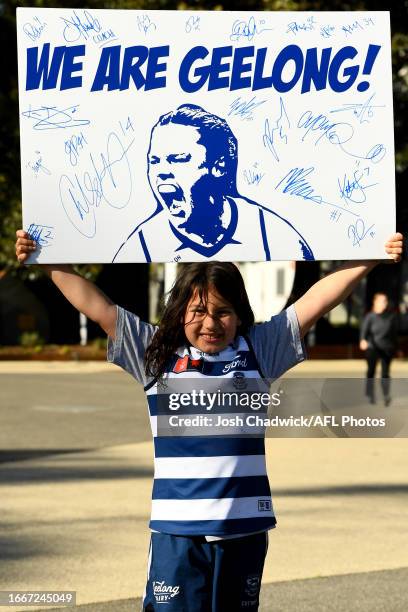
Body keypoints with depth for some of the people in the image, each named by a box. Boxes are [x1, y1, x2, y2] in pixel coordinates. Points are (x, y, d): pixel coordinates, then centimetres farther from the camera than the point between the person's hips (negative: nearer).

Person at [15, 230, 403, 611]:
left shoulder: (258, 349, 8)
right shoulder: (157, 353, 6)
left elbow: (316, 300, 5)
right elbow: (96, 306, 4)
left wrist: (371, 260, 1)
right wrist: (50, 264, 0)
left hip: (244, 525, 1)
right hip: (176, 528, -1)